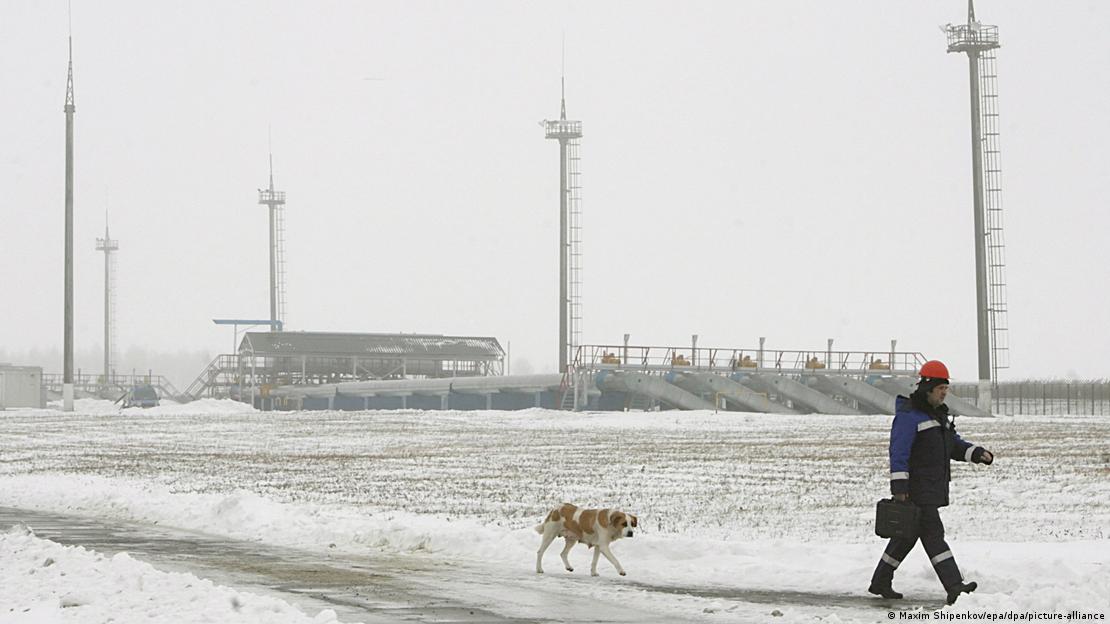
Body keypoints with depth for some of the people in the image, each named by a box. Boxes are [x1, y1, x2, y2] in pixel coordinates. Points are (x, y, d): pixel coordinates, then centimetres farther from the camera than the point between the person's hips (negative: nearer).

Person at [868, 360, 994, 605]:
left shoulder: (939, 414, 18)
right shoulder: (908, 416, -12)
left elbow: (955, 445, 20)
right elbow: (898, 453, -18)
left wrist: (979, 453, 1)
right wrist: (899, 487, -24)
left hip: (934, 489, 10)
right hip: (916, 490, -10)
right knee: (933, 533, -13)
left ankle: (881, 582, 24)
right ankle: (954, 586, -20)